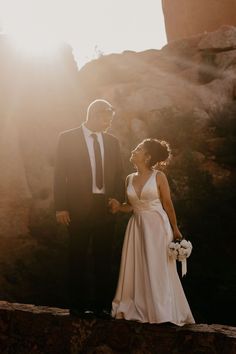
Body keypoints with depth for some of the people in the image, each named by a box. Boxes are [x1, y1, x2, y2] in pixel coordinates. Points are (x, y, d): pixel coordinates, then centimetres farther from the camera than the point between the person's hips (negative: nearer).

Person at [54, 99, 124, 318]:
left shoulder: (112, 142, 11)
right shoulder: (68, 138, -1)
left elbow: (118, 175, 14)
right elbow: (60, 175, -4)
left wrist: (117, 201, 0)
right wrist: (61, 207, -10)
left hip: (106, 207, 4)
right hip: (79, 207, -4)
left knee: (102, 258, 8)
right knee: (78, 258, 4)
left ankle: (101, 304, 17)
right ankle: (77, 305, 14)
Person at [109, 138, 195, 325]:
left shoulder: (158, 176, -7)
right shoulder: (130, 179, 9)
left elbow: (168, 204, -4)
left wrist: (175, 230, -1)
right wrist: (119, 206, -6)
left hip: (157, 226, -5)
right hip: (137, 226, 5)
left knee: (158, 269, 0)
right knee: (134, 268, 6)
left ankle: (161, 311, 10)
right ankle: (132, 308, 17)